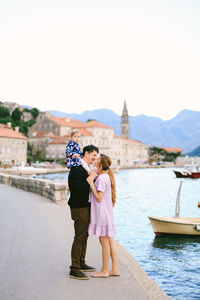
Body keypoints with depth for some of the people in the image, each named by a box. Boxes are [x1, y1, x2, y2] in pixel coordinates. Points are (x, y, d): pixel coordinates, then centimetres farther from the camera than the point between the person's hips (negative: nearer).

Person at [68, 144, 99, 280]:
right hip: (79, 208, -10)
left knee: (84, 236, 18)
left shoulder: (86, 169, 14)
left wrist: (93, 177, 3)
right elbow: (79, 189, -26)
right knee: (79, 238, -5)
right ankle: (74, 270, 4)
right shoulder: (77, 169, -17)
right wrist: (90, 178, -20)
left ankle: (81, 264, 31)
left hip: (86, 207, 10)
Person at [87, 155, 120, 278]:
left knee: (104, 241, 1)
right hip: (107, 213, 9)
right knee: (110, 240, 13)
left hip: (102, 213, -9)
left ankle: (104, 271, 12)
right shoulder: (106, 176, 10)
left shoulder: (102, 178, -18)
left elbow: (99, 198, -20)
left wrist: (91, 183, -20)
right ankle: (115, 269, 20)